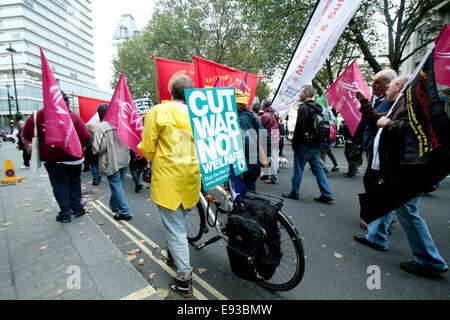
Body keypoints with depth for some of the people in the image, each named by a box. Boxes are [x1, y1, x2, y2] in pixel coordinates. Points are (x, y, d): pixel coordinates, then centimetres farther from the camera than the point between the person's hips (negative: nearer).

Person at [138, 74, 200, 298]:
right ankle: (174, 255, 47)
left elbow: (147, 148, -7)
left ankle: (184, 280, 16)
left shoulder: (158, 111, -8)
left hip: (168, 180, -5)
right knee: (179, 223, 25)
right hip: (191, 178, 5)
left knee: (175, 229, 6)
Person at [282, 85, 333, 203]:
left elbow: (299, 128, -17)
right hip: (315, 145, 8)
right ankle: (326, 194, 13)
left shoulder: (303, 108, -13)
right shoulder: (318, 108, 14)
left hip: (304, 145, -8)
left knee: (298, 169, 3)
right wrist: (317, 142, 19)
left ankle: (294, 192, 15)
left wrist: (294, 144, -9)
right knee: (318, 168, 12)